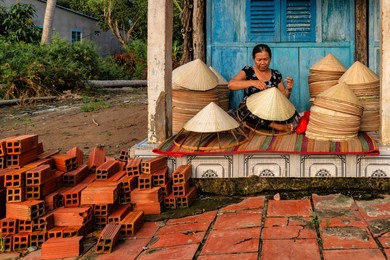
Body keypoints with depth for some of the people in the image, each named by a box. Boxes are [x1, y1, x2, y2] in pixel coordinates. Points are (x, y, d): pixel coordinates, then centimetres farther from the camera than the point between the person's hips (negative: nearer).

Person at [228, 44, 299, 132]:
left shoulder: (276, 74, 11)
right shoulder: (248, 71, 2)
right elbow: (230, 84, -15)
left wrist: (288, 89, -11)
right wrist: (252, 83, -28)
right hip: (250, 110, -2)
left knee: (293, 115, -26)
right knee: (246, 111, -40)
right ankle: (276, 125, -27)